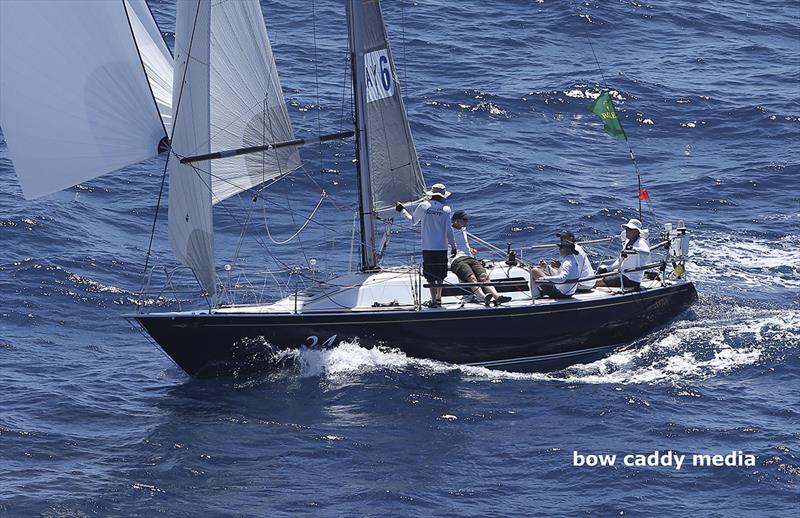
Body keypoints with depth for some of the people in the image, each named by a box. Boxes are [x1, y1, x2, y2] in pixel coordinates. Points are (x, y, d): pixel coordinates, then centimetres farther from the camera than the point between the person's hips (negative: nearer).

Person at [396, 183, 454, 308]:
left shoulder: (423, 206, -1)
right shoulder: (446, 209, -4)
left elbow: (413, 221, 15)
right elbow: (448, 231, -3)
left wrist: (402, 210, 29)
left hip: (427, 247, 0)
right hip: (442, 247, 0)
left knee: (430, 276, 4)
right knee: (440, 274, 14)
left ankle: (433, 299, 1)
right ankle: (438, 297, 15)